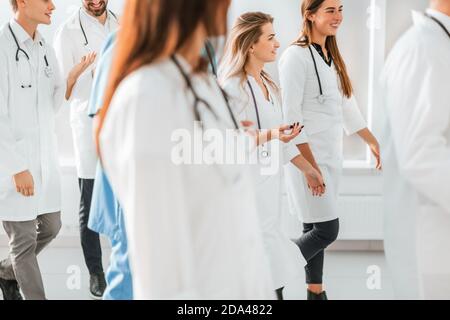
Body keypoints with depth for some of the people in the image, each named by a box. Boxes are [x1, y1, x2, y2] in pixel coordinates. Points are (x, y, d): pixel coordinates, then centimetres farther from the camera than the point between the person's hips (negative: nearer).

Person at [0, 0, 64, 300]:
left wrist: (42, 127, 13)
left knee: (50, 226, 16)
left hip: (44, 157, 8)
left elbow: (58, 90, 26)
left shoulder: (44, 48, 7)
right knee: (24, 240, 1)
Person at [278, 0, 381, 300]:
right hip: (308, 155, -8)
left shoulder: (332, 56, 13)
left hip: (331, 155, 8)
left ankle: (315, 292, 21)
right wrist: (310, 164, -20)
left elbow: (347, 106, 21)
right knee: (327, 230, -9)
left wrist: (373, 141, 25)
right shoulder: (297, 55, -13)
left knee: (315, 228, 12)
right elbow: (291, 115, -17)